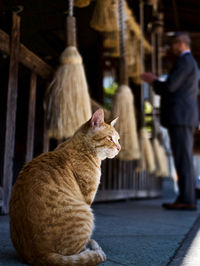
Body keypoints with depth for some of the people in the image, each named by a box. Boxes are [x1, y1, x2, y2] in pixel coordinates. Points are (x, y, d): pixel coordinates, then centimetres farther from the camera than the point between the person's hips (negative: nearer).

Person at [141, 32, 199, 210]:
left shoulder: (184, 61, -7)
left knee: (183, 158, -11)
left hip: (180, 117, -10)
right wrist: (156, 82, 23)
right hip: (185, 117, 10)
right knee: (184, 159, 7)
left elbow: (169, 87, -15)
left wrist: (153, 82, 4)